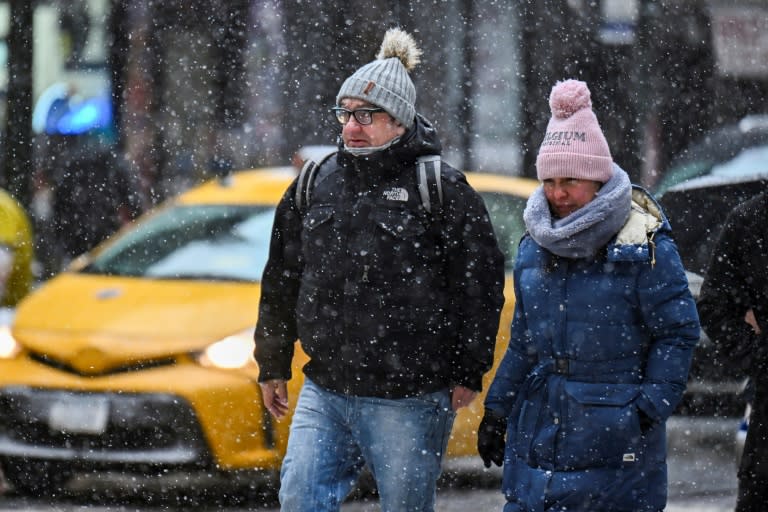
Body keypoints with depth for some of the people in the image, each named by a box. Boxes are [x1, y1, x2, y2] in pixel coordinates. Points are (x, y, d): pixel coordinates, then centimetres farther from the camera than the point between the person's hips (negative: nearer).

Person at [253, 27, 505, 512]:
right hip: (324, 394, 5)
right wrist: (272, 367, 20)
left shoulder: (443, 189, -5)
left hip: (410, 402, -4)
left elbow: (481, 284, -3)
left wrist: (468, 374, -4)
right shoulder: (316, 183, 10)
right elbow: (282, 281, 18)